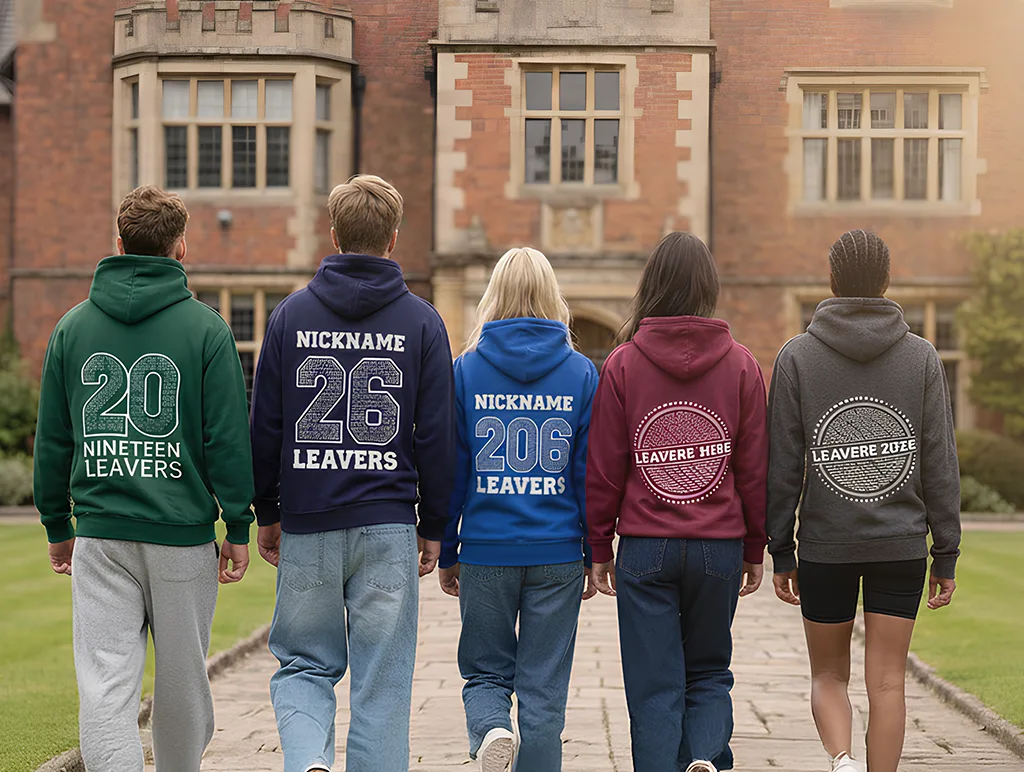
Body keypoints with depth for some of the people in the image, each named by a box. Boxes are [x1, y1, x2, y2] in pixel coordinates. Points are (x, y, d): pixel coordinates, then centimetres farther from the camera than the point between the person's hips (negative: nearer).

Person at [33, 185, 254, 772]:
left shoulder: (73, 326, 6)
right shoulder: (205, 327, -3)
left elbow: (52, 439, 9)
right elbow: (228, 438, -6)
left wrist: (58, 526, 18)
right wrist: (240, 527, 0)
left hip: (99, 533, 2)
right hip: (183, 530, -1)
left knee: (106, 683, -2)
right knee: (182, 678, 14)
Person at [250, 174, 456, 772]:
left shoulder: (291, 314, 2)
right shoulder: (421, 321, 0)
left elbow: (265, 426, 3)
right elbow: (437, 435, -1)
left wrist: (268, 514, 13)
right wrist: (434, 527, 7)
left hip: (306, 526, 1)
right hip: (387, 527, -1)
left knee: (304, 664, 12)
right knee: (382, 681, 5)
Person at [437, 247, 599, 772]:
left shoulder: (466, 369, -2)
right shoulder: (581, 373, 0)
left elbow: (451, 468, 0)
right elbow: (592, 472, 0)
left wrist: (445, 552, 8)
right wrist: (596, 554, 8)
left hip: (486, 551, 0)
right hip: (558, 552, 0)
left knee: (485, 673, 13)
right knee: (544, 689, 8)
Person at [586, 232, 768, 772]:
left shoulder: (623, 364, -3)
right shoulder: (740, 364, 0)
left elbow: (603, 469, -2)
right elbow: (755, 468, 3)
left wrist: (599, 549, 8)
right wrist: (755, 550, 13)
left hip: (645, 546, -1)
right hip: (719, 546, 1)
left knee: (654, 686, 6)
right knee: (709, 671, 17)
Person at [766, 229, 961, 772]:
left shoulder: (796, 357, -2)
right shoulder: (921, 358, 0)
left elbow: (783, 463, -3)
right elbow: (940, 464, 0)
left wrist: (781, 550, 3)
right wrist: (946, 553, 5)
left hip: (826, 545, 0)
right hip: (902, 544, 1)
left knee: (829, 675, 12)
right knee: (887, 682, 7)